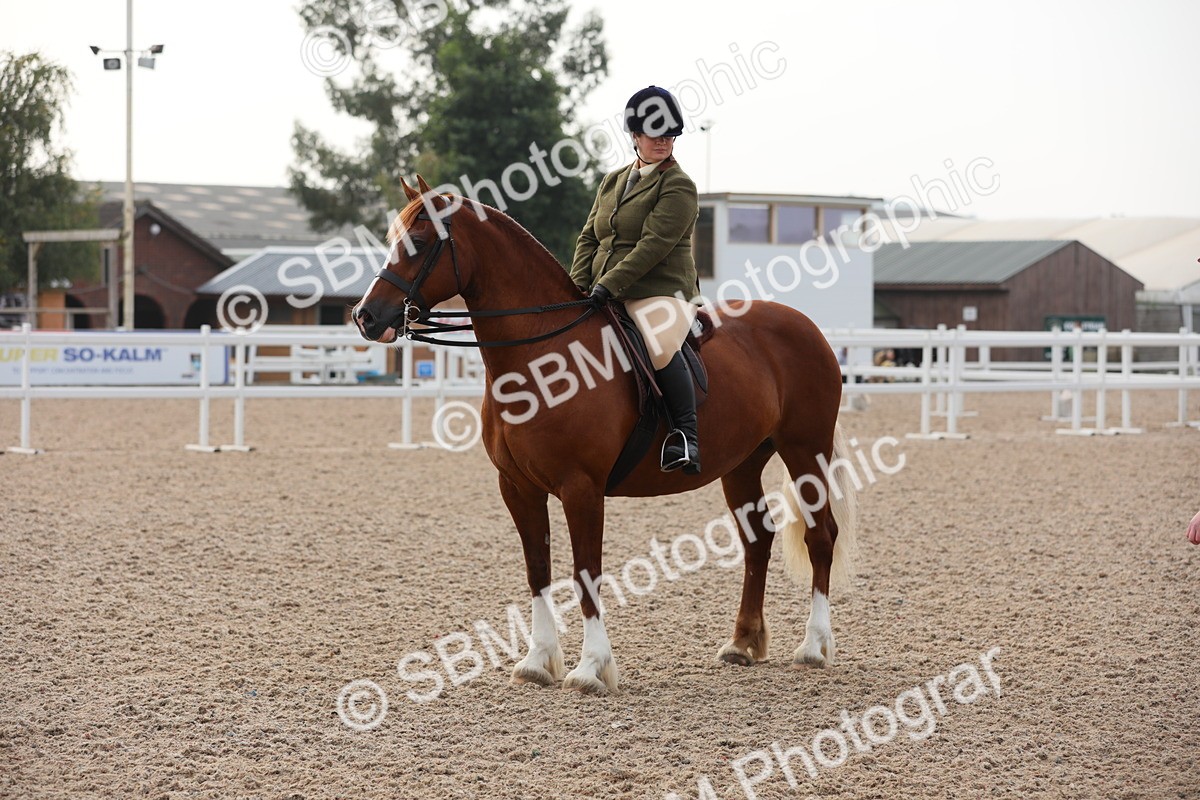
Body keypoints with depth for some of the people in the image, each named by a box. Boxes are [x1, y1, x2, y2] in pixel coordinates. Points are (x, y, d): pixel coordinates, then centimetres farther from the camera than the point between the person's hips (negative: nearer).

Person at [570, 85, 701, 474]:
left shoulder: (678, 187, -5)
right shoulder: (612, 182, 18)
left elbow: (654, 244, -15)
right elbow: (589, 237, 17)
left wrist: (610, 283, -22)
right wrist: (578, 285, 0)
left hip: (659, 292, -8)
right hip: (603, 296, 8)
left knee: (661, 345, -35)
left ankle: (686, 434, -26)